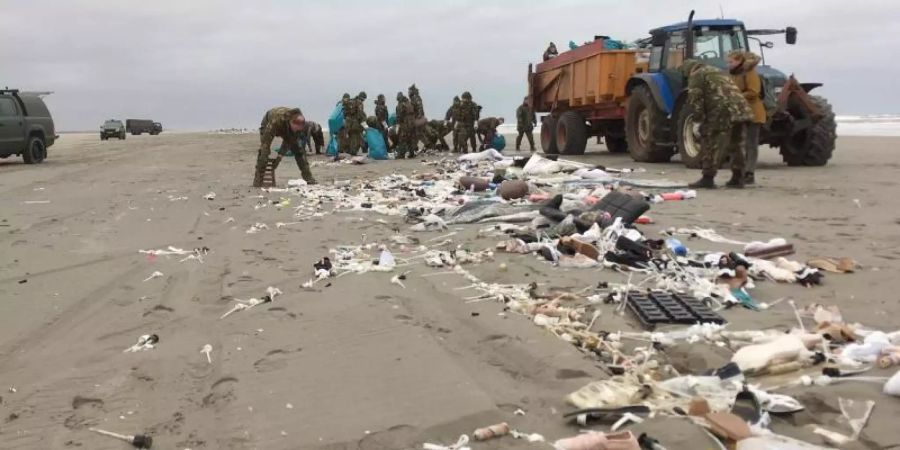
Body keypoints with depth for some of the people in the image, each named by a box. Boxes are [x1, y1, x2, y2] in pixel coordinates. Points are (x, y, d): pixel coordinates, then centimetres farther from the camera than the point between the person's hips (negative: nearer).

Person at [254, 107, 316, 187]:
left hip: (286, 130, 4)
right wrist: (264, 161, -50)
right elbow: (266, 142, -46)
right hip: (268, 124, -4)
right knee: (263, 150, -24)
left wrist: (280, 155, -31)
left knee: (299, 150, -7)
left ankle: (308, 177, 1)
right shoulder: (276, 120, -47)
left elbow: (291, 141, -23)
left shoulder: (299, 122, -32)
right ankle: (258, 180, -22)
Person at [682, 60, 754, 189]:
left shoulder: (696, 76, 8)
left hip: (722, 111, -8)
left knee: (712, 145, -1)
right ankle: (737, 178, 20)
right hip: (741, 109, 8)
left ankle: (708, 179, -1)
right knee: (736, 145, 15)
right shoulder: (717, 72, 34)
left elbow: (695, 100, -5)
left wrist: (697, 121, -2)